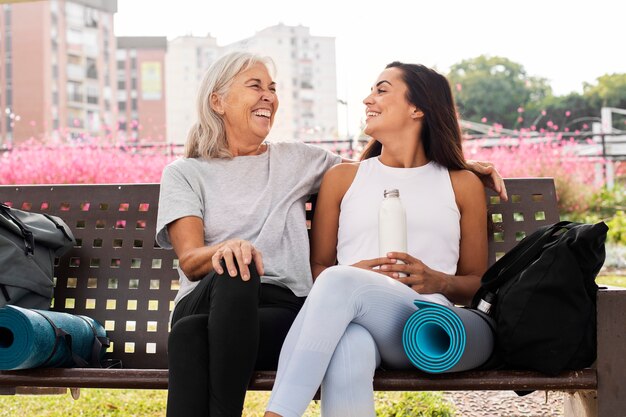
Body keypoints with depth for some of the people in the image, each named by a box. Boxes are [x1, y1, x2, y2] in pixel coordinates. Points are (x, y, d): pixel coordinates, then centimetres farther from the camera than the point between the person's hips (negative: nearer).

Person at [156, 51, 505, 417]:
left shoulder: (298, 160, 23)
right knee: (232, 274, -39)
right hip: (204, 302, 0)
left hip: (284, 308, 0)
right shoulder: (184, 173, 15)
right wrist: (225, 249, -26)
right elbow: (190, 260, 0)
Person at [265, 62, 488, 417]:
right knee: (348, 351, -40)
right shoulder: (342, 178, 24)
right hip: (353, 320, 1)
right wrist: (354, 273, -4)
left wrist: (437, 281, -5)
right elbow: (317, 267, 20)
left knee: (339, 282, -35)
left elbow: (478, 283, 19)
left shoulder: (462, 184, 21)